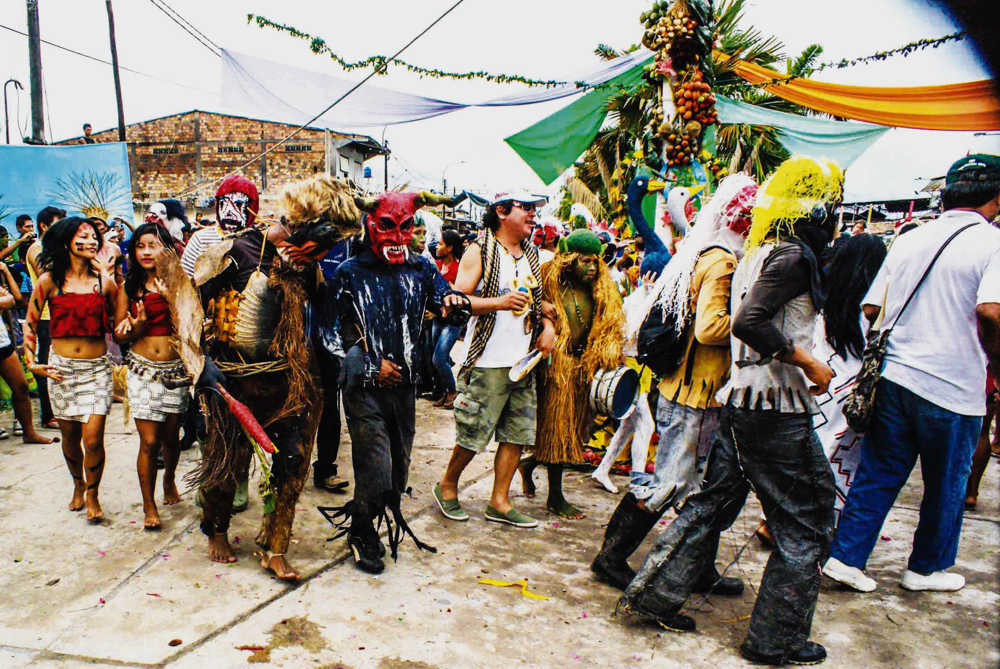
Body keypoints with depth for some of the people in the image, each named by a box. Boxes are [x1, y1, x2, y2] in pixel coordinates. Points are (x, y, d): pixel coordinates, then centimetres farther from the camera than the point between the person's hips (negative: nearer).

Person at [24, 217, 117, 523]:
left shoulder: (104, 282, 2)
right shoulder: (49, 281, 0)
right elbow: (30, 324, 7)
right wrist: (32, 362, 1)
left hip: (97, 367, -1)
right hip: (61, 367, 1)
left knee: (93, 437, -9)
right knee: (70, 436, 11)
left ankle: (92, 494, 13)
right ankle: (77, 484, 38)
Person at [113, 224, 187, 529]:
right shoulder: (128, 287, 5)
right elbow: (118, 335, 7)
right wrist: (138, 326, -13)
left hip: (175, 369, 0)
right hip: (143, 371, 0)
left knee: (170, 437, 10)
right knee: (149, 441, -4)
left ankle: (169, 479, 41)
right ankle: (149, 506, 12)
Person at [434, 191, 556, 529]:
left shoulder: (531, 254, 17)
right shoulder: (479, 251, -3)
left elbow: (539, 298, 25)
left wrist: (548, 325, 6)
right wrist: (499, 302, -22)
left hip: (523, 361, 7)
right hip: (487, 362, -7)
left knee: (518, 432, 7)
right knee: (474, 434, -2)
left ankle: (499, 501, 18)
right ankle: (447, 486, 22)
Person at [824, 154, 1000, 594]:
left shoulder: (908, 240, 7)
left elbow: (871, 309, 7)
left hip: (894, 376, 4)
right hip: (953, 388, -4)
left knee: (878, 475, 12)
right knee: (946, 485, 15)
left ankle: (845, 557, 14)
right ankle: (926, 568, 29)